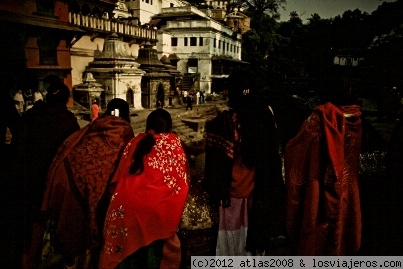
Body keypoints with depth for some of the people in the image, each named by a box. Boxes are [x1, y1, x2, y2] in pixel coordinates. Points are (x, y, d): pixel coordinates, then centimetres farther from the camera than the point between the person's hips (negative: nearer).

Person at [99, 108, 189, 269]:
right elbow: (183, 179, 7)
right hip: (158, 208, -2)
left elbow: (119, 176, 10)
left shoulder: (136, 142, 9)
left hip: (127, 205, 2)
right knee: (155, 248, 15)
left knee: (128, 251, 19)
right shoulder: (174, 143, 4)